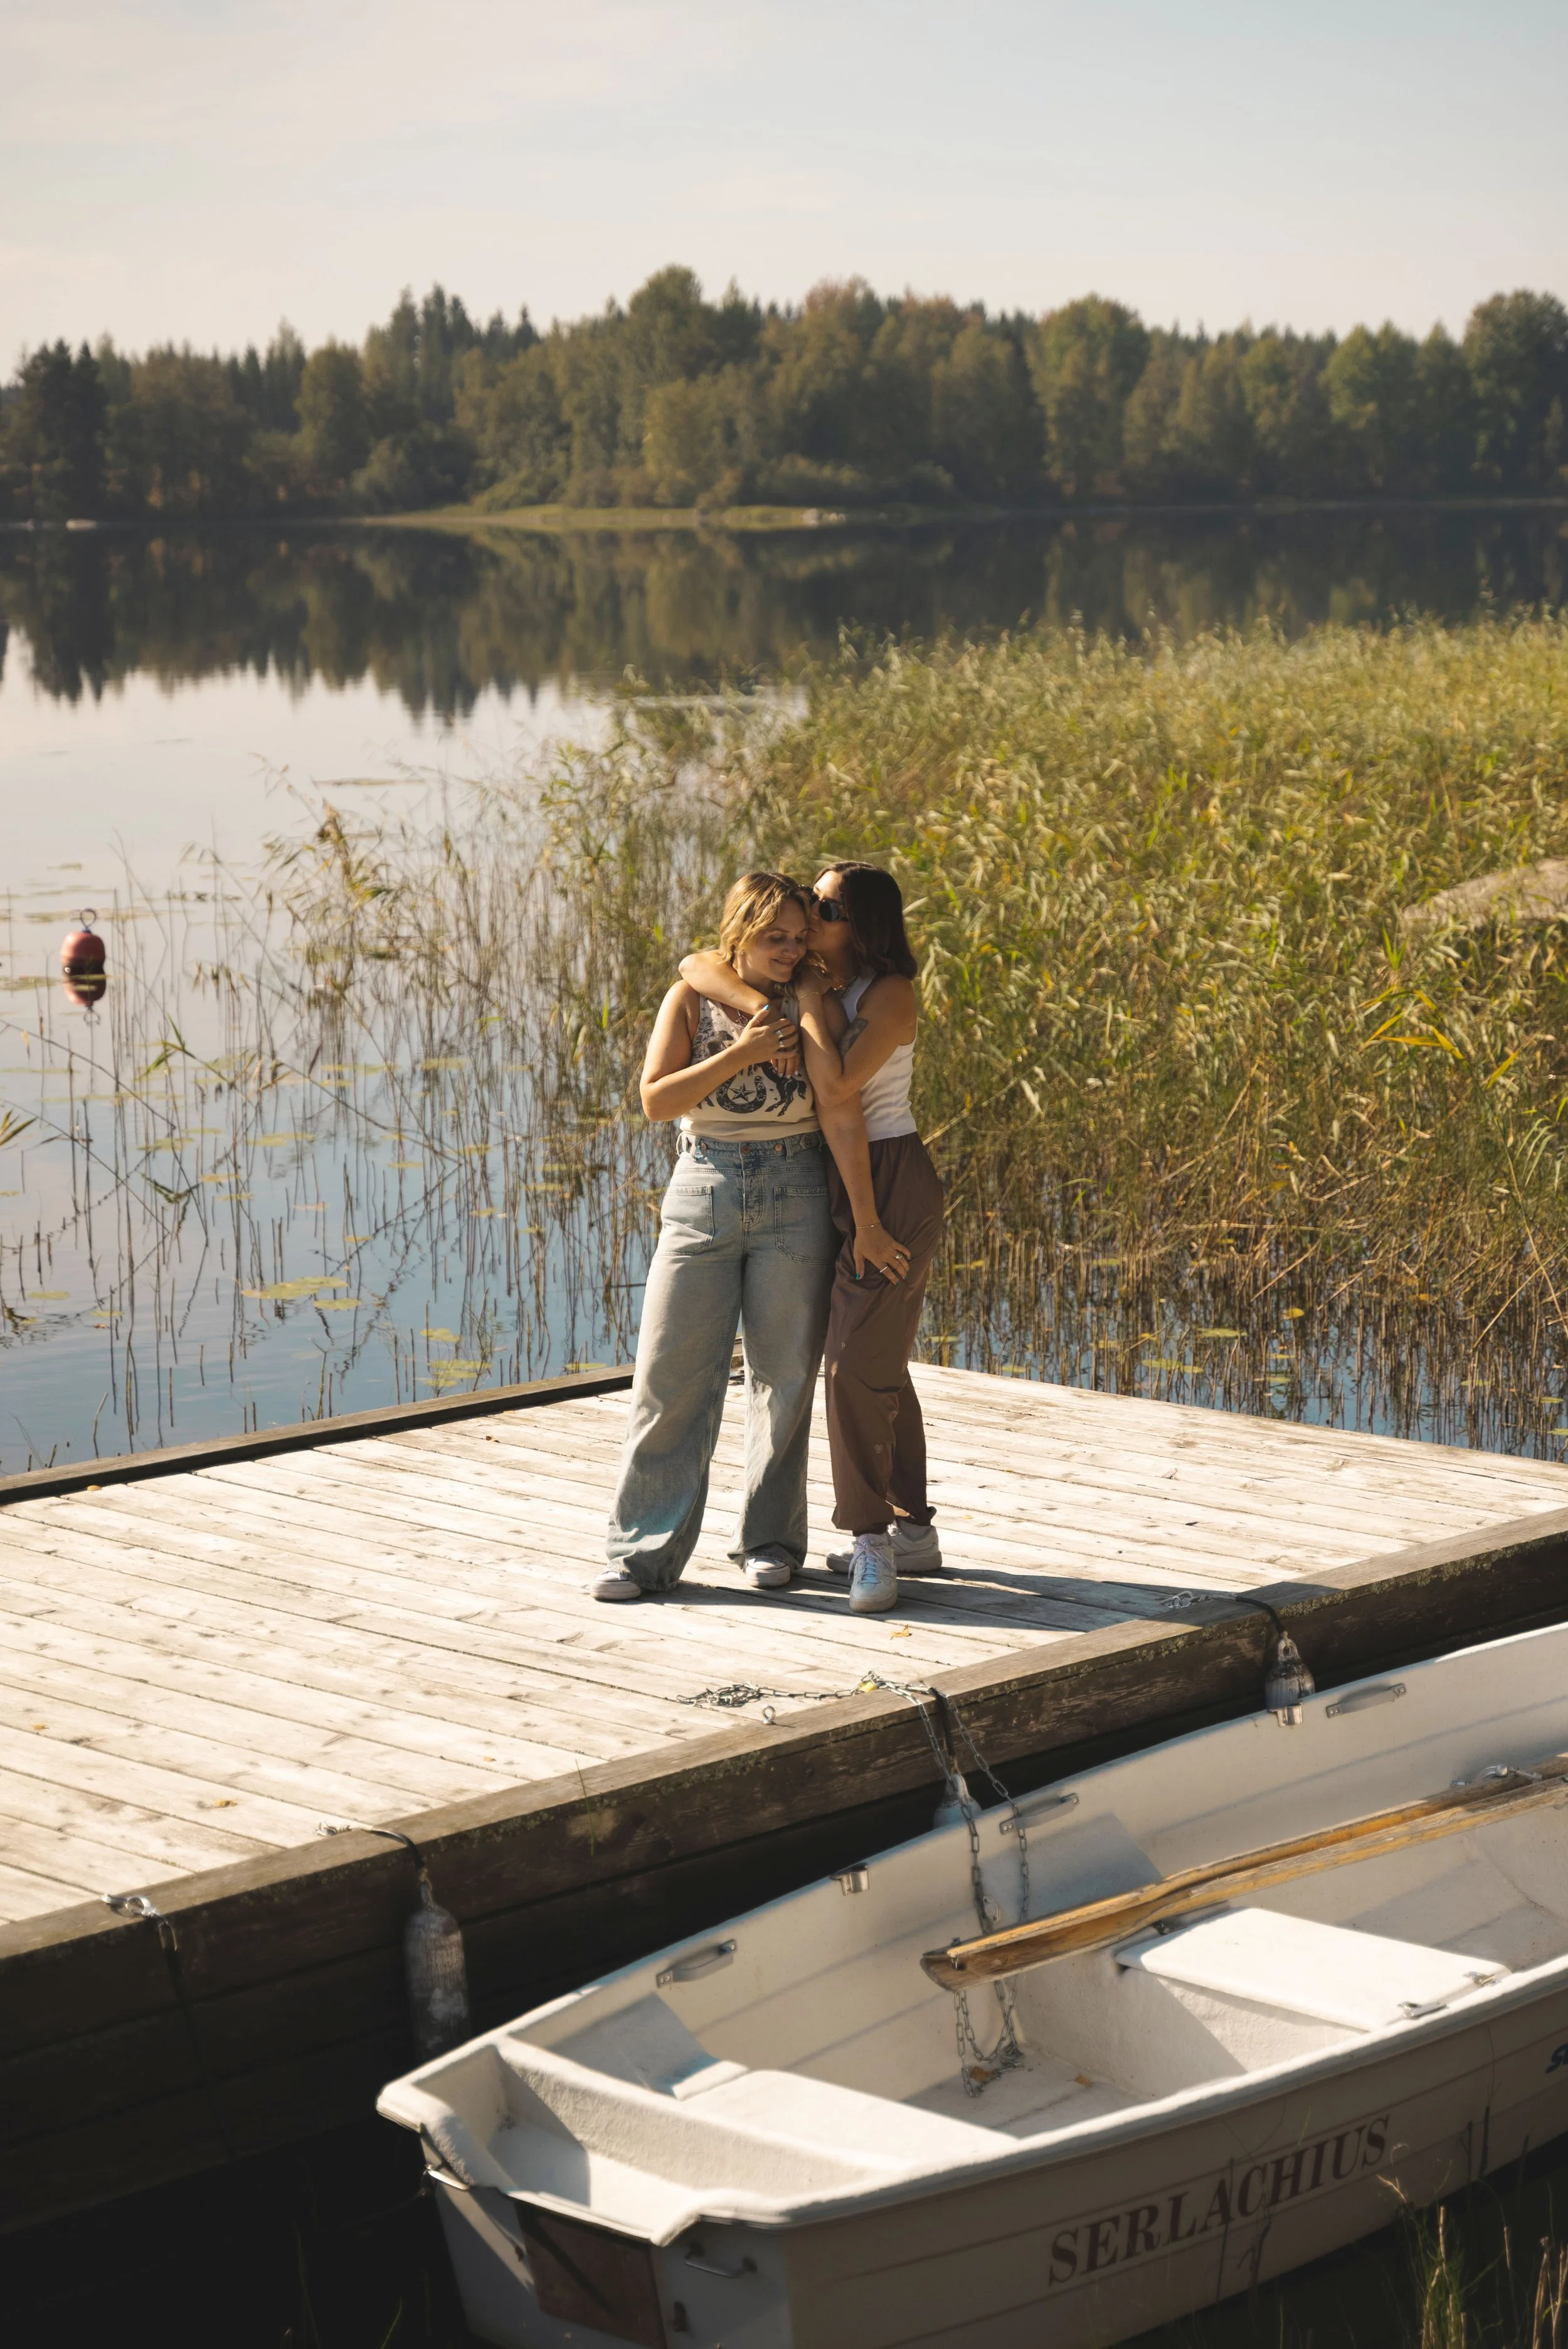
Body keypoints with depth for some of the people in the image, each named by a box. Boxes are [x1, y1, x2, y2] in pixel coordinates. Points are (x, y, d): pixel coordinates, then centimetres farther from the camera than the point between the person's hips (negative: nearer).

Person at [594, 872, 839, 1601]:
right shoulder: (692, 1000, 0)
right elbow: (655, 1099, -11)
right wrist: (741, 1053, -17)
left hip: (795, 1201, 1)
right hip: (704, 1198, 0)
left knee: (783, 1375, 6)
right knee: (672, 1374, -3)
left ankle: (769, 1538, 19)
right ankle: (646, 1550, 2)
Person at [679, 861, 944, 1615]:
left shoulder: (890, 994, -13)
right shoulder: (810, 982, 7)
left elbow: (838, 1086, -26)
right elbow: (697, 966, -4)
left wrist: (809, 1003, -14)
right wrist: (762, 1007, -23)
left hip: (892, 1187, -8)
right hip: (843, 1187, 8)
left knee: (856, 1363, -12)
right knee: (878, 1364, 13)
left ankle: (871, 1539, -6)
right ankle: (913, 1532, 22)